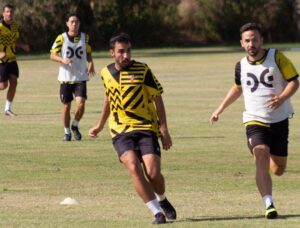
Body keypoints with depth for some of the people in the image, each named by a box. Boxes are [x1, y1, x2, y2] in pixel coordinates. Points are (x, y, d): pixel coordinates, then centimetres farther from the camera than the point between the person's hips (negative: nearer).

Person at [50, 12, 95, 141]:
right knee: (66, 106, 4)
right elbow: (52, 55, -1)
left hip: (81, 77, 1)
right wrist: (62, 60, -20)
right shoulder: (61, 38, -4)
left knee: (80, 104, -15)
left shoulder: (85, 37, 4)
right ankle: (67, 132, 22)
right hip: (65, 77, -1)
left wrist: (90, 63, 0)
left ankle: (75, 126, 11)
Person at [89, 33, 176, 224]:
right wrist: (100, 126, 34)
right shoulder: (106, 73, 8)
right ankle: (157, 212, -18)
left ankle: (162, 200, 22)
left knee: (153, 173, -13)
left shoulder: (143, 71, -4)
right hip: (121, 131, 2)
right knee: (133, 167, -23)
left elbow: (158, 99, -1)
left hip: (146, 129, -2)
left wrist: (164, 130, -7)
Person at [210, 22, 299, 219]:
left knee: (278, 170, 6)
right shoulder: (241, 66, 3)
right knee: (261, 158, -24)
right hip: (255, 121, 0)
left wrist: (282, 98, -25)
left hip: (279, 120, 0)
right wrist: (220, 110, 24)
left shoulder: (277, 57, -6)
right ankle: (269, 205, -28)